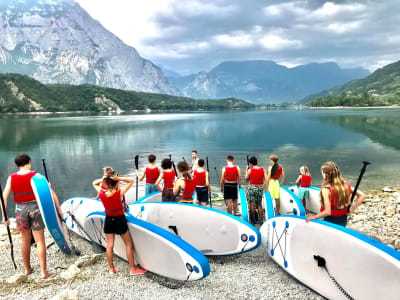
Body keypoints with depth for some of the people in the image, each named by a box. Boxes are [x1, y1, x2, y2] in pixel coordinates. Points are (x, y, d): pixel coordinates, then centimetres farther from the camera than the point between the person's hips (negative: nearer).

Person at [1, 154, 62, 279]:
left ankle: (27, 268, 32)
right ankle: (43, 271, 3)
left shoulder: (11, 178, 0)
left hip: (20, 210, 3)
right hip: (35, 208, -2)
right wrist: (58, 208, -6)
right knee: (40, 241, 3)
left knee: (25, 239, 19)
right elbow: (50, 192, -11)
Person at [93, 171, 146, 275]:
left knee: (109, 245, 14)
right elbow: (131, 181, -16)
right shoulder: (119, 193, -24)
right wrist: (119, 178, -24)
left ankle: (111, 269, 25)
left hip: (108, 220, 4)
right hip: (120, 220, -4)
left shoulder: (101, 193, -13)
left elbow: (94, 183, 8)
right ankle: (132, 269, 14)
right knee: (128, 244, 9)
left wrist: (103, 179, -7)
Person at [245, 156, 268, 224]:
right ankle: (260, 220, 14)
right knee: (259, 204, 14)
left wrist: (246, 170, 13)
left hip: (252, 187, -3)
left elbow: (247, 179, 5)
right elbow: (266, 180, -7)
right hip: (260, 188, 3)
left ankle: (253, 220, 8)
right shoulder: (263, 169, -1)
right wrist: (263, 186, 4)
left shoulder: (250, 170, -8)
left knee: (252, 204, 4)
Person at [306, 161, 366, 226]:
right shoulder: (346, 185, -4)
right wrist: (352, 209, 4)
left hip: (330, 221, -6)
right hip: (343, 220, 6)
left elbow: (327, 212, -25)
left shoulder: (326, 189, -21)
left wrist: (314, 217, -11)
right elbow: (362, 196, 0)